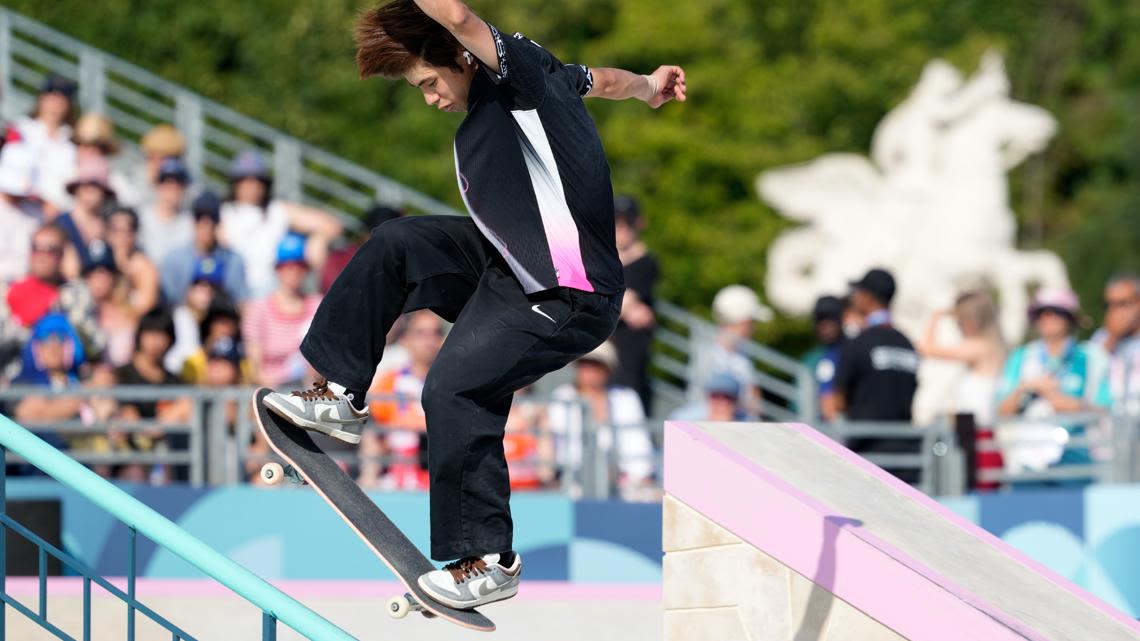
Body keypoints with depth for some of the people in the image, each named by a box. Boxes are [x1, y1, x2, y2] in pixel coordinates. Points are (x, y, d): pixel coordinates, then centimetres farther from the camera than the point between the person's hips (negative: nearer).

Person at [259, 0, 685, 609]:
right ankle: (341, 396, 13)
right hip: (511, 266, 10)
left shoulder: (520, 69, -16)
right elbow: (600, 79, 29)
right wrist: (649, 86, 47)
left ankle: (488, 563, -5)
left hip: (568, 299, -10)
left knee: (453, 386, -16)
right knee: (394, 244, 8)